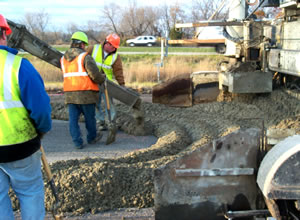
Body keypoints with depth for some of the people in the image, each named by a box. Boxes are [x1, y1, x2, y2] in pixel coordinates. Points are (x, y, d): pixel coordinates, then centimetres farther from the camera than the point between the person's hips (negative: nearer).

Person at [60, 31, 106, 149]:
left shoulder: (64, 58, 12)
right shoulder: (85, 56, -9)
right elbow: (95, 74, -17)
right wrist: (103, 78, 5)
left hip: (69, 94, 5)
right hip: (85, 93, -5)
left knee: (73, 118, 5)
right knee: (89, 117, 13)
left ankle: (77, 142, 3)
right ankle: (92, 137, 29)